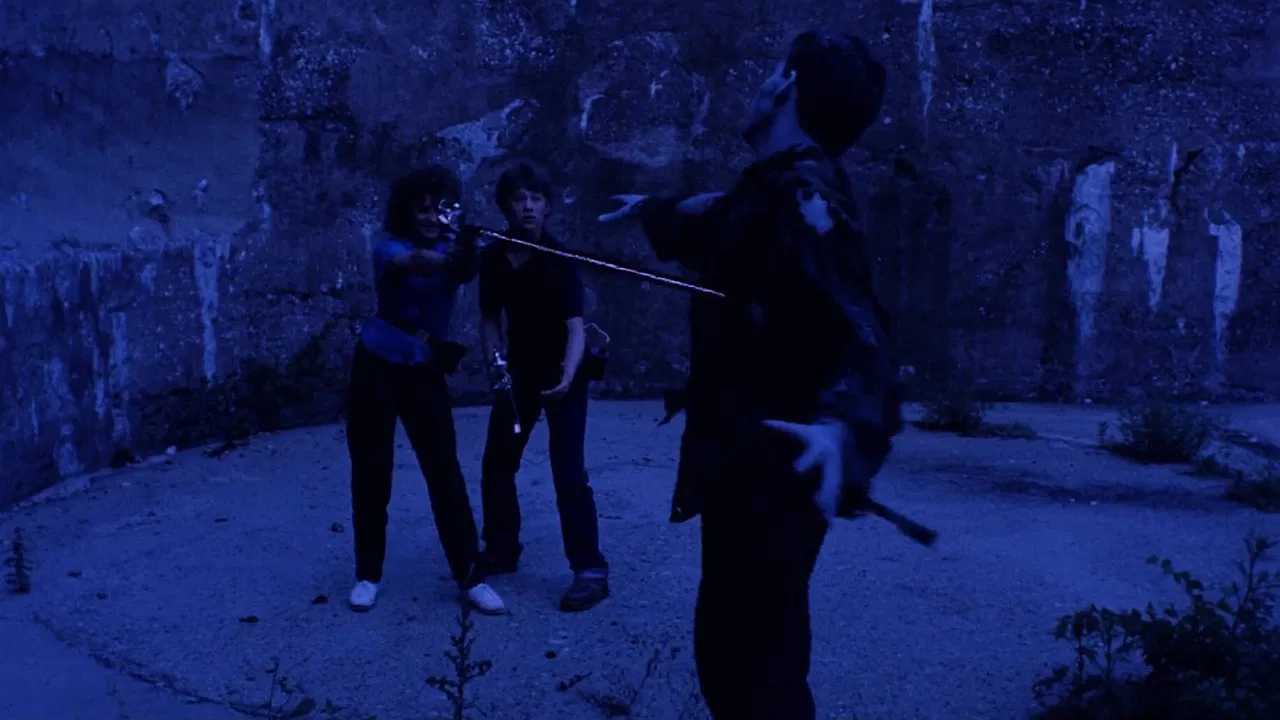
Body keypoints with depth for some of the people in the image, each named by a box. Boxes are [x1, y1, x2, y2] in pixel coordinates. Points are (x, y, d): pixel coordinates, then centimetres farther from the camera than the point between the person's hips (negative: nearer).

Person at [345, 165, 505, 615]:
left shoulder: (451, 245, -2)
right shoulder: (390, 247, -9)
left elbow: (465, 273, -26)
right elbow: (410, 263, -34)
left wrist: (466, 253, -49)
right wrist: (443, 259, -55)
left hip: (425, 372, 2)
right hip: (377, 368, -1)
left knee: (445, 472, -3)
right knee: (371, 472, 4)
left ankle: (471, 578, 3)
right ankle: (367, 575, 18)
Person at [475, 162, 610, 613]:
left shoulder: (560, 260, -20)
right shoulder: (493, 259, -6)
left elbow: (576, 327, -28)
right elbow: (491, 318, 6)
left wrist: (567, 376, -44)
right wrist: (495, 362, -11)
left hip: (562, 374, -5)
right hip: (519, 372, 5)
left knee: (568, 473, -13)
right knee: (496, 465, 10)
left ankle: (591, 571, -6)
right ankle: (502, 550, 29)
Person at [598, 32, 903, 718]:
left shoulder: (800, 196, -19)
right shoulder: (772, 189, 11)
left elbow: (857, 329, -32)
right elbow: (713, 222, 34)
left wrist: (843, 425, -52)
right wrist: (653, 210, 54)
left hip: (767, 476, -10)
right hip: (751, 470, 10)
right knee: (736, 655, 20)